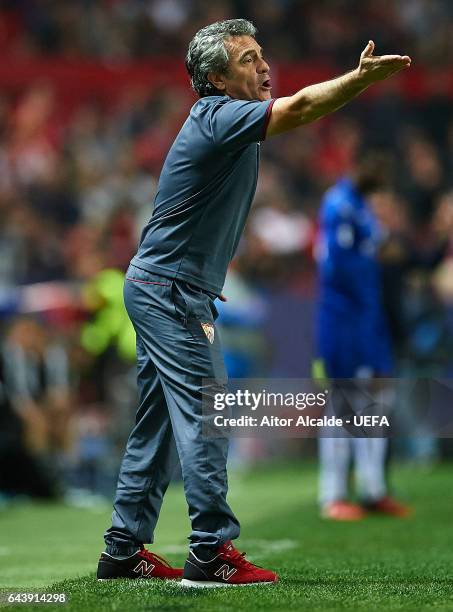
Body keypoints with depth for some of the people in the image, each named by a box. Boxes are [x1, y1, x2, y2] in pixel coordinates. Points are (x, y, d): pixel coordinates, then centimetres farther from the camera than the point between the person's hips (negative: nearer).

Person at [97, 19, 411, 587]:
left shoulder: (225, 119, 15)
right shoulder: (218, 116, -18)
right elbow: (299, 108, -30)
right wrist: (364, 76, -37)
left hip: (156, 290, 11)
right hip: (171, 291, -11)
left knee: (156, 427, 12)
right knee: (206, 417, -11)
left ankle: (123, 552, 16)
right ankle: (211, 554, -10)